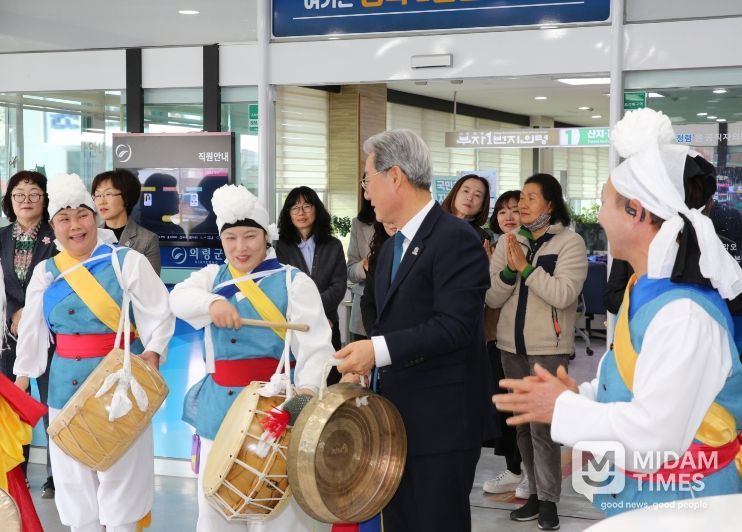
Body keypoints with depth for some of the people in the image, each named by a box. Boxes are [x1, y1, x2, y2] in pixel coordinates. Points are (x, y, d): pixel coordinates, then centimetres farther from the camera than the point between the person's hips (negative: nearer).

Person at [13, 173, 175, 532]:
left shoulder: (127, 261, -5)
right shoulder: (45, 272, 8)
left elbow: (159, 316, -7)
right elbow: (33, 330, 14)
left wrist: (153, 352, -22)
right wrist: (22, 377, 14)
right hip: (67, 387, 4)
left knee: (120, 471, 1)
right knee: (74, 474, 10)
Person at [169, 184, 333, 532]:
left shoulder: (293, 281, -3)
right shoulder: (213, 276, 10)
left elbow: (315, 343, -13)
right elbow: (179, 298, -10)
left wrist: (308, 388, -32)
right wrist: (212, 302, -32)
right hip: (219, 411, 4)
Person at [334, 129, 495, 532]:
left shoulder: (456, 239, -14)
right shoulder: (393, 245, 15)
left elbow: (455, 326, -23)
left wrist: (379, 350, -27)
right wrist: (362, 364, 8)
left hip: (443, 420, -9)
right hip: (397, 415, 9)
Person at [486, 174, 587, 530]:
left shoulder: (570, 242, -6)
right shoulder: (508, 242, 6)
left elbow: (564, 294, -18)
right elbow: (492, 299, 3)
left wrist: (526, 266, -19)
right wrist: (509, 271, -14)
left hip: (549, 348, -5)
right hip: (511, 346, 5)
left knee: (542, 425, -7)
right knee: (522, 425, 11)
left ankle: (548, 500, 5)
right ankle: (535, 493, 22)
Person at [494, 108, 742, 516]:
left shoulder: (685, 314, -27)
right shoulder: (646, 291, 4)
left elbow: (654, 436, -31)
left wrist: (564, 408, -19)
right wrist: (580, 394, -4)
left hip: (676, 506, -8)